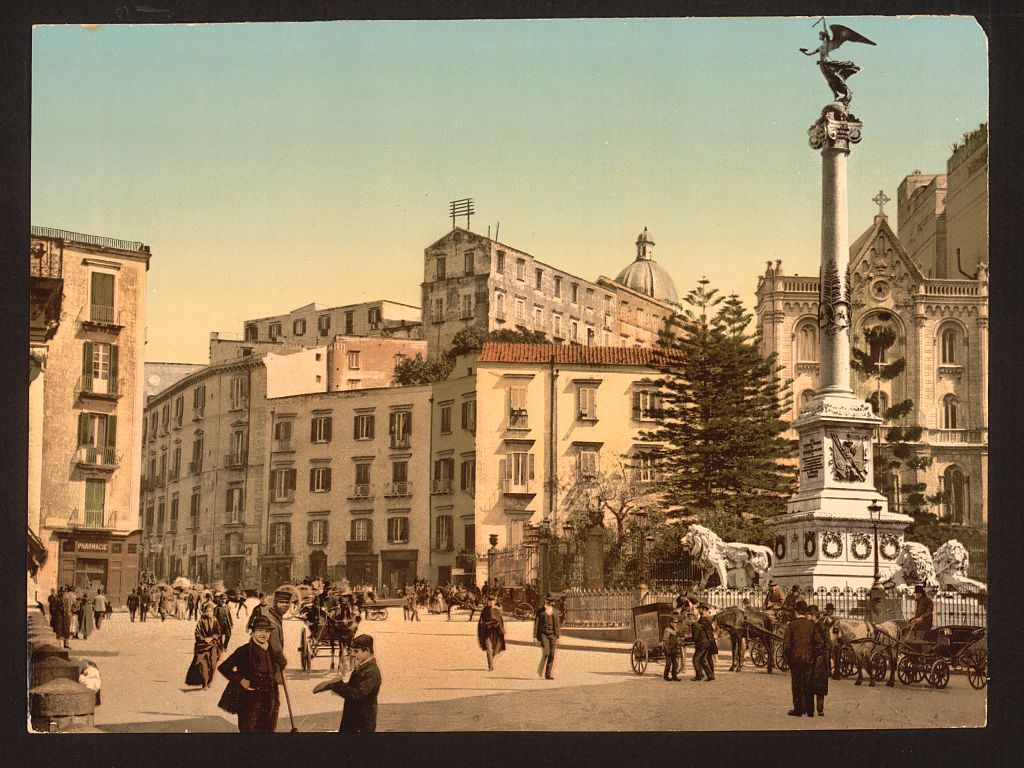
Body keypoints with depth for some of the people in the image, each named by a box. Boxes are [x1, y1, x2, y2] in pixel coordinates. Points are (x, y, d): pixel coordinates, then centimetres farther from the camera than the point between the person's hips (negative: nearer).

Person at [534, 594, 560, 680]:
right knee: (546, 653, -17)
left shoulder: (555, 612, 11)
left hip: (552, 634, 4)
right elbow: (536, 624, -1)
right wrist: (535, 636, -7)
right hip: (543, 634, -4)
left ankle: (548, 674, 3)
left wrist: (558, 637, 9)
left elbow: (557, 625, 14)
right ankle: (540, 670, 4)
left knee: (551, 655, -2)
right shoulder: (540, 611, 0)